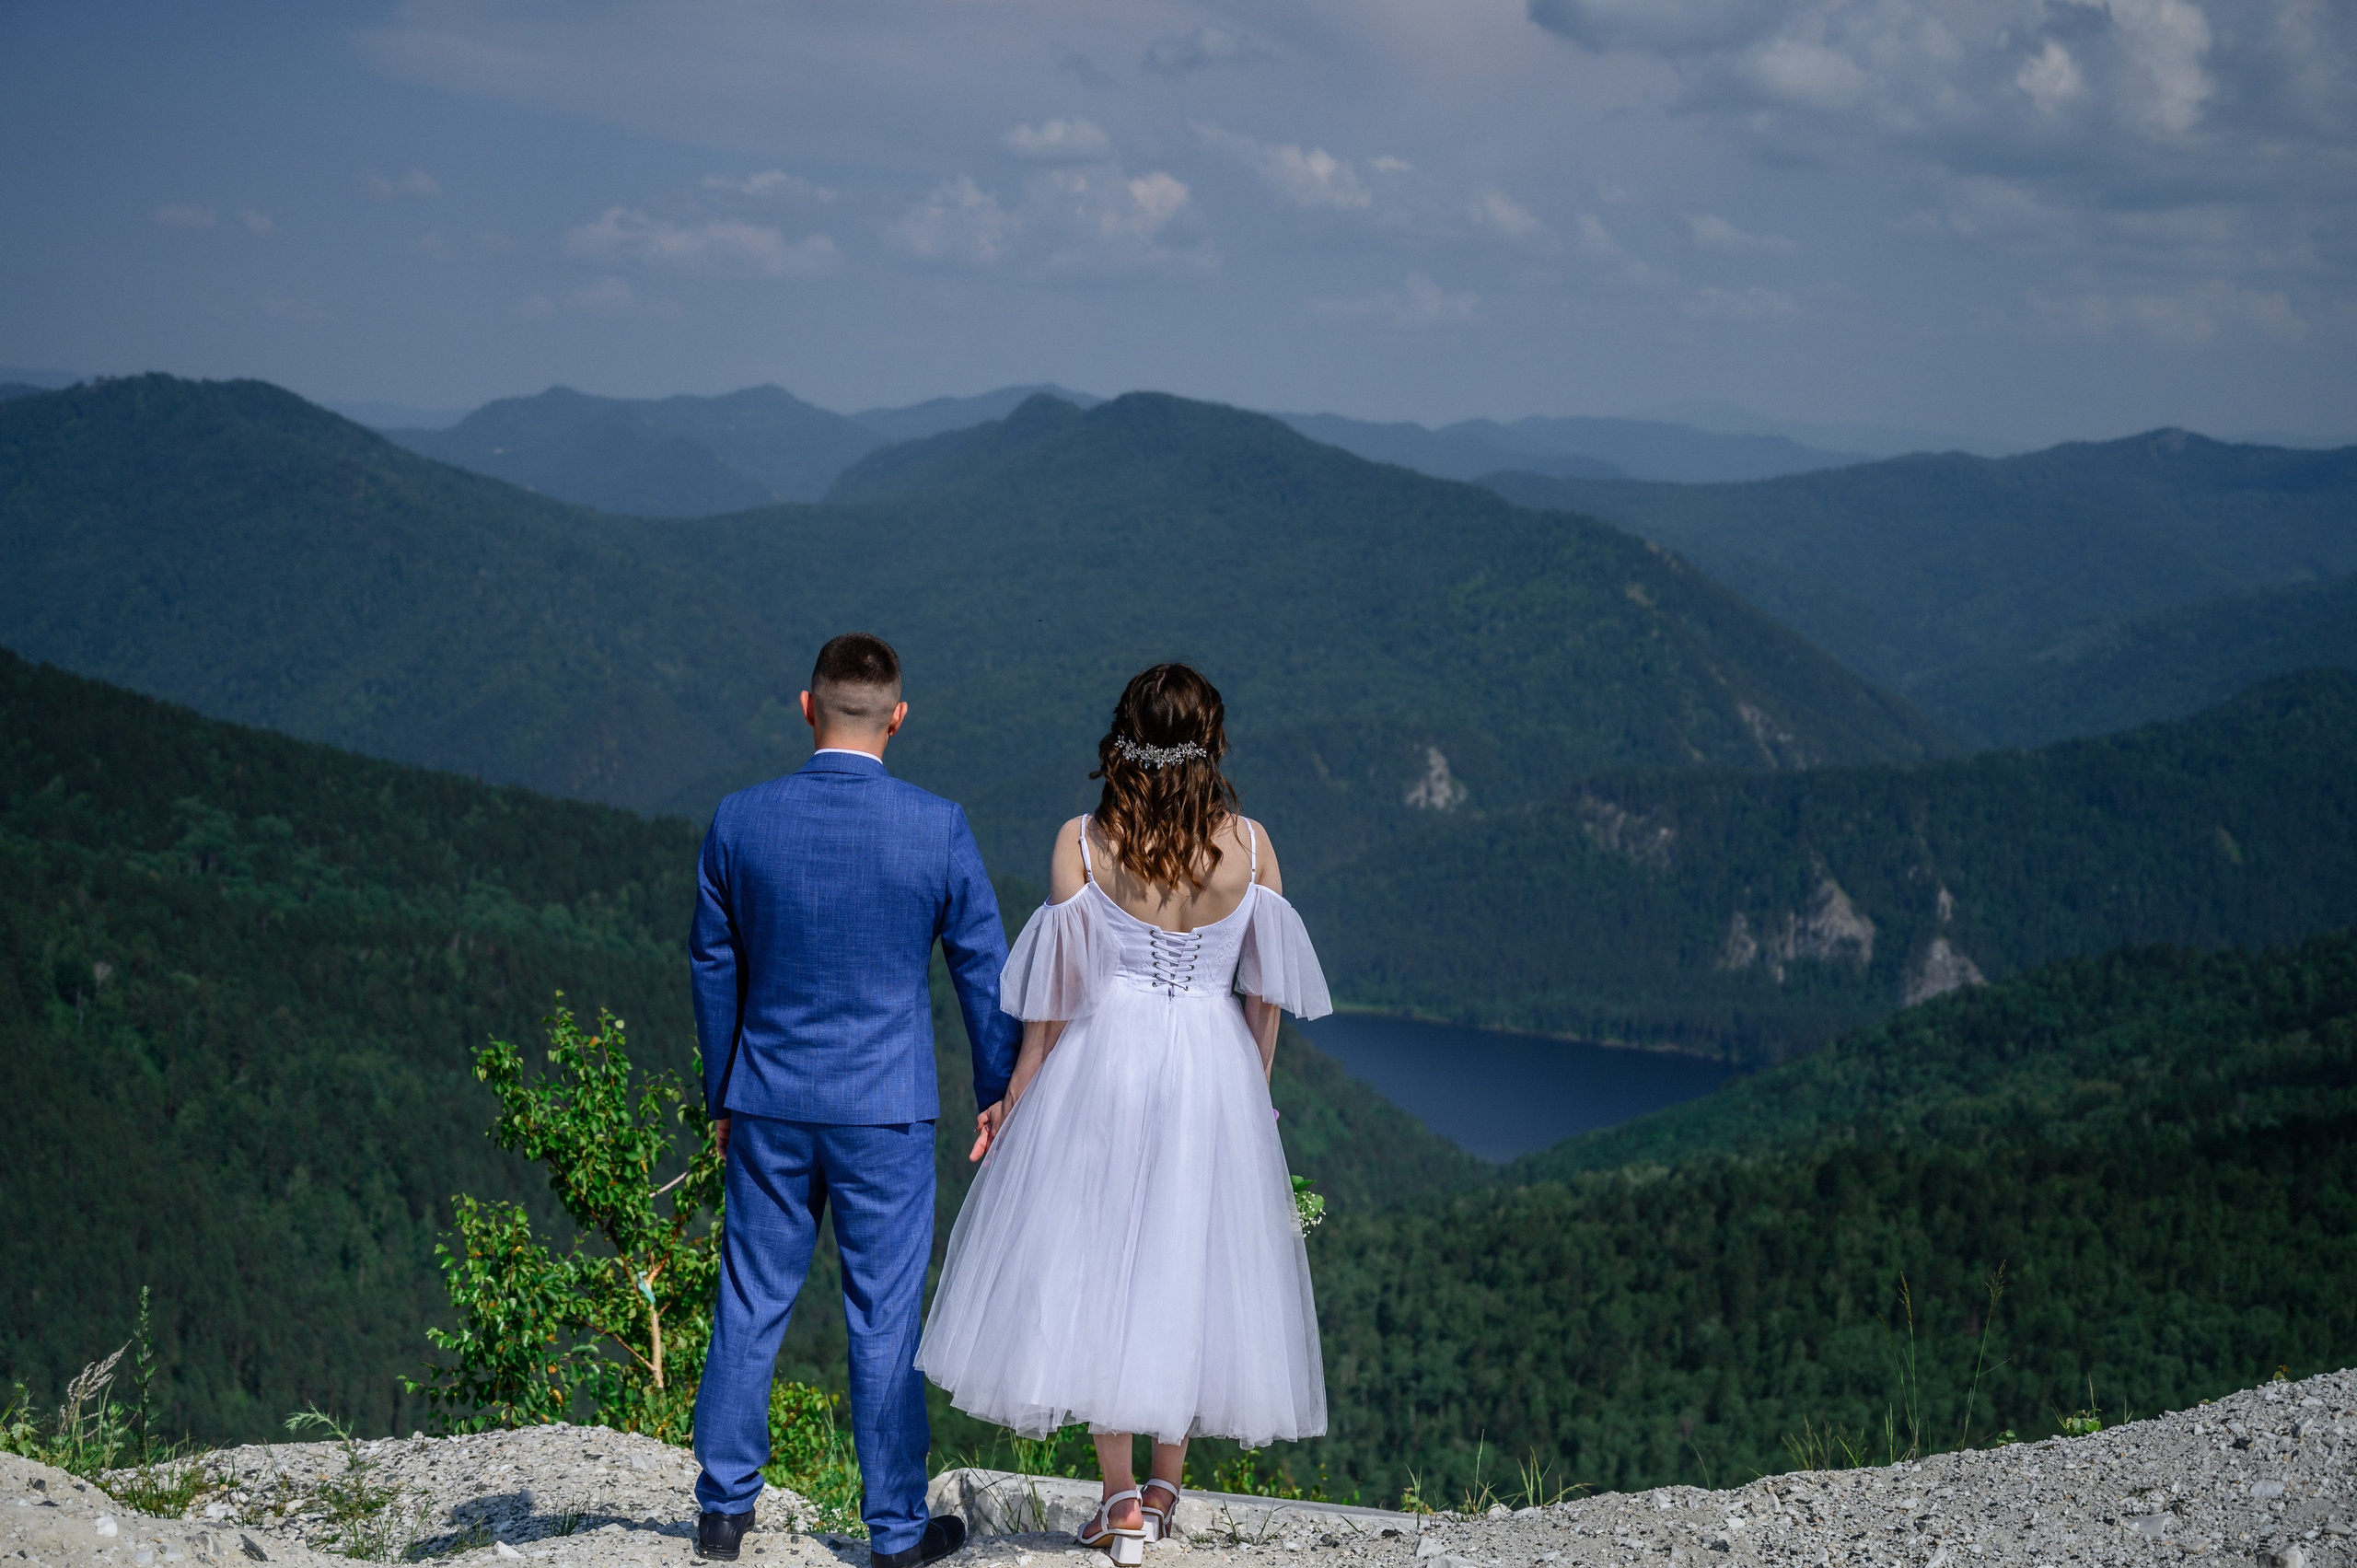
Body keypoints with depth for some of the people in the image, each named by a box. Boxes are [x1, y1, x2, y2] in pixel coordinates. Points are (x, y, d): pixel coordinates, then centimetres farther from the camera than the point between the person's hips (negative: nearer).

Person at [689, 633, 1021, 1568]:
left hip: (769, 1103, 2)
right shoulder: (937, 828, -11)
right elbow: (983, 969, -2)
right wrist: (999, 1094, 11)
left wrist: (722, 1095, 18)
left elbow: (714, 965, 6)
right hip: (887, 1109, -2)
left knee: (750, 1305, 12)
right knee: (885, 1317, 6)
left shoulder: (739, 821, -4)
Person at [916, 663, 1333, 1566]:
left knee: (1094, 1264, 7)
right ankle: (1167, 1485, 22)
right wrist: (1250, 1095, 17)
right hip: (1214, 1075, 2)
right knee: (1192, 1265, 14)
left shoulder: (1082, 843, -7)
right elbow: (1265, 993, 4)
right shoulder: (1249, 844, -2)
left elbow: (1058, 991, -5)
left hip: (1104, 1059, -2)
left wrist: (1015, 1097, 6)